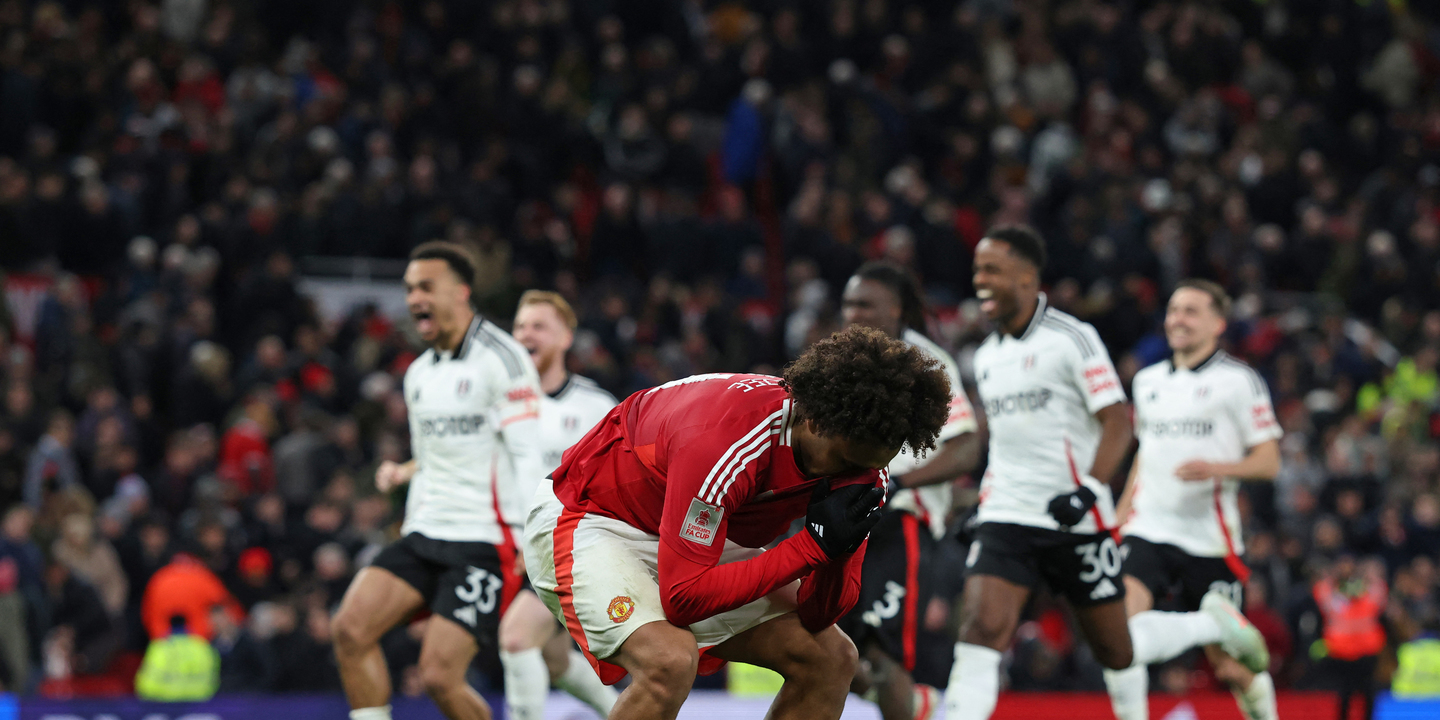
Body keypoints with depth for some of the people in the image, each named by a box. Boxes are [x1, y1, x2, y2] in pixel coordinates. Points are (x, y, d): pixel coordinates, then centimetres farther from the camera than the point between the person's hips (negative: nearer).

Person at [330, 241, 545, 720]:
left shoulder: (501, 358, -8)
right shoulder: (419, 373, 17)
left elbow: (527, 454, -13)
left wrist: (528, 541, -19)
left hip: (484, 542, -7)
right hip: (426, 536, 7)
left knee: (440, 675, -16)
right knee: (350, 628, -14)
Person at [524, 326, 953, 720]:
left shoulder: (861, 461, -15)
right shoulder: (723, 440, -37)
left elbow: (818, 616, -9)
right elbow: (683, 598, -37)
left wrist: (837, 550, -31)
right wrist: (813, 545, -38)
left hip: (700, 539, 8)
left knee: (831, 657, -1)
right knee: (669, 661, -35)